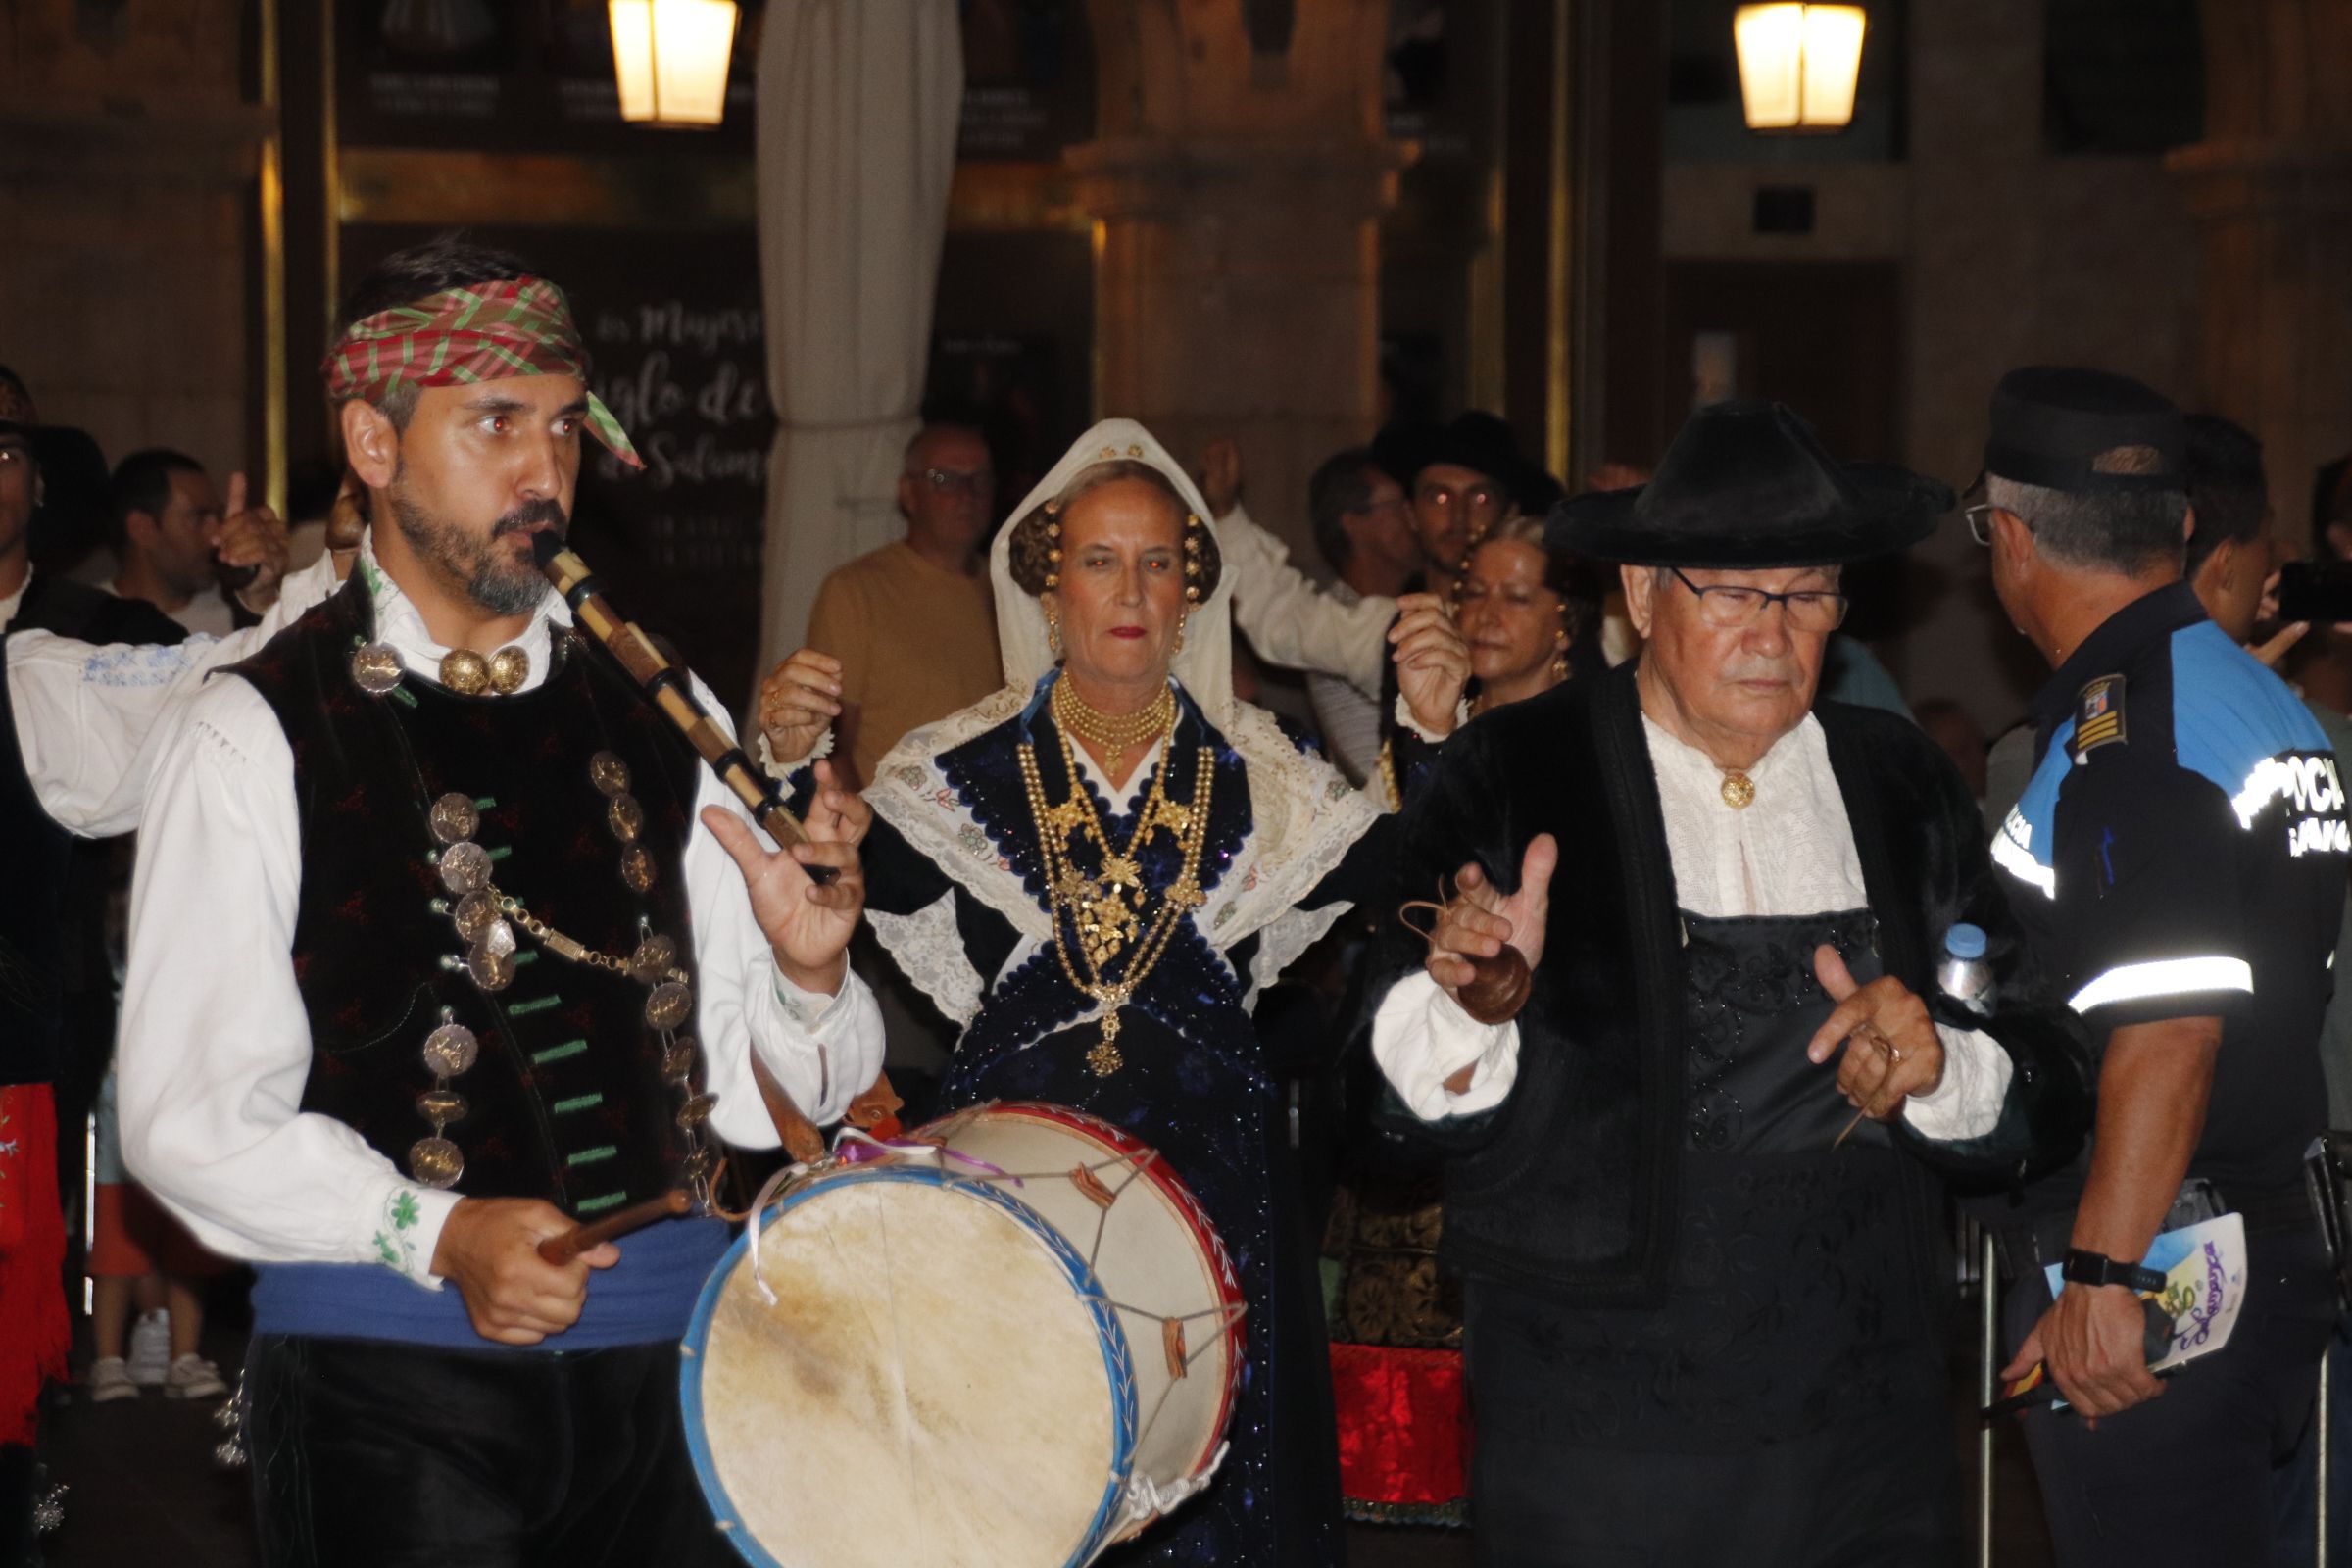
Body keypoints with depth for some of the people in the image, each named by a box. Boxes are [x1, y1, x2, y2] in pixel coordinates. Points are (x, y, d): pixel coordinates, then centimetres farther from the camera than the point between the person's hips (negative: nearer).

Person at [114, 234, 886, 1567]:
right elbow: (191, 1116, -8)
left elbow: (763, 1087, 10)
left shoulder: (661, 722, 11)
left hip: (670, 1352, 4)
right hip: (390, 1359, -4)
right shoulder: (258, 734, -2)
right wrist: (434, 1233, -20)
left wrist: (807, 970, -10)